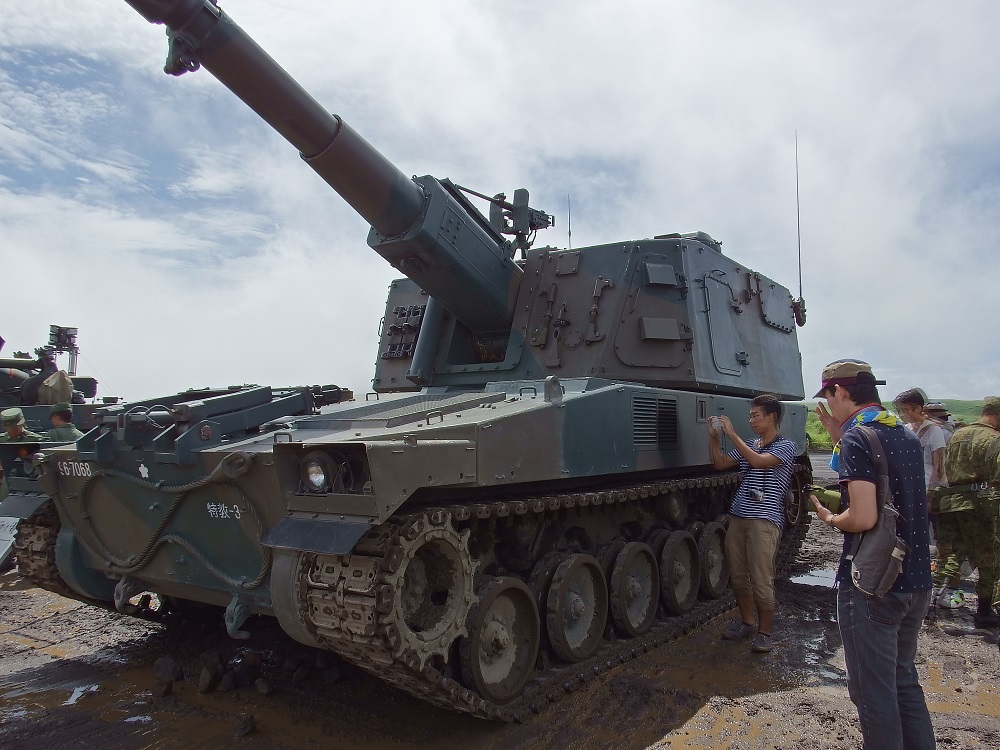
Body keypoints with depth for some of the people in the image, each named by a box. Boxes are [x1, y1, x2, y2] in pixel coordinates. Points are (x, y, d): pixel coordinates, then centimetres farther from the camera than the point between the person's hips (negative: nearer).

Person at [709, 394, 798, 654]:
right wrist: (714, 437, 4)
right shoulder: (748, 446, 16)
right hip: (737, 516, 7)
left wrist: (732, 434, -17)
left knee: (761, 581, -4)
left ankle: (764, 631, 11)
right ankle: (748, 622, 28)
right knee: (738, 577, 11)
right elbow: (720, 463, 17)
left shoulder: (786, 446, -4)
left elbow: (758, 461, -20)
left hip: (764, 521, -7)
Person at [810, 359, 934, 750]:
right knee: (904, 681, 23)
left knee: (874, 692, 5)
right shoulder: (907, 436, 9)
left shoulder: (856, 439, -17)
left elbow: (864, 518, -26)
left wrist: (830, 518, -5)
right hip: (917, 582, 9)